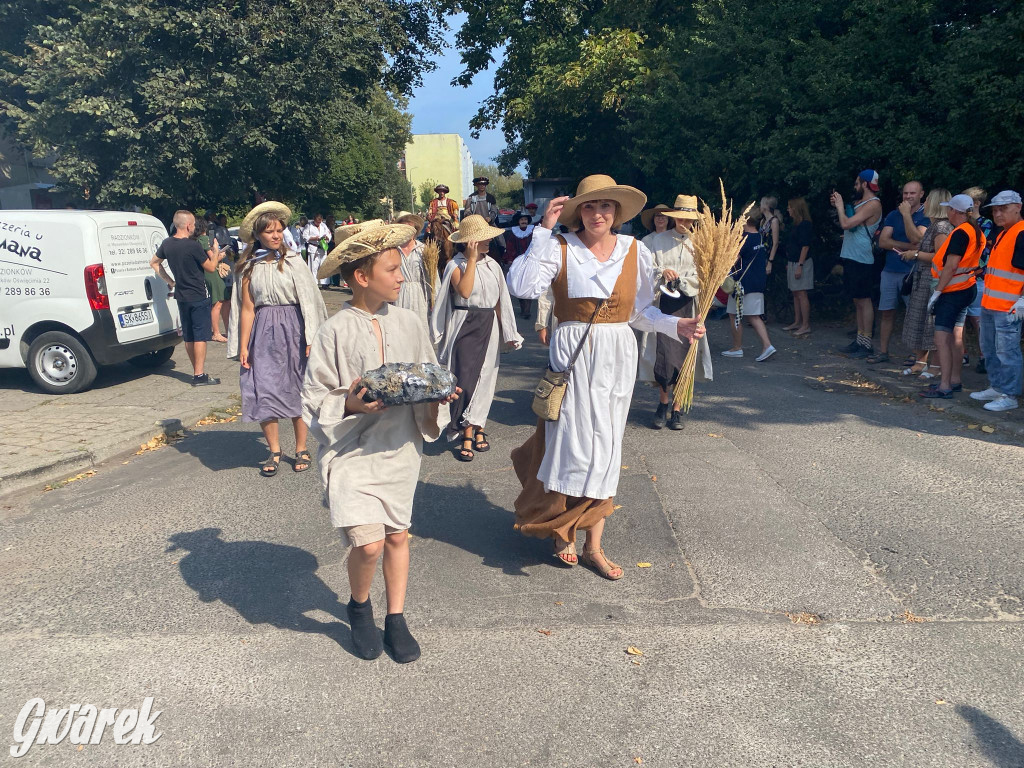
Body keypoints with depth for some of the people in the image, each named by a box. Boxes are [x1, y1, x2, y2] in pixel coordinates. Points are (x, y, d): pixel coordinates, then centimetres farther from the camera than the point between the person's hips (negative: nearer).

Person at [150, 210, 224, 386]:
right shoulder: (193, 246, -17)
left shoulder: (167, 244, 4)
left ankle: (198, 371, 20)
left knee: (188, 336, 12)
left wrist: (169, 281, 17)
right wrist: (215, 253, 10)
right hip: (199, 297, -7)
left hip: (181, 297, 7)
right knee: (201, 336, -4)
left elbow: (154, 262, 17)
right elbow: (211, 267, -8)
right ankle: (199, 375, -6)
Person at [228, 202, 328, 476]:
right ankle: (274, 451, 16)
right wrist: (243, 346, 2)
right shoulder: (248, 268, 6)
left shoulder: (293, 261, -1)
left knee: (297, 391, 5)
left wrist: (310, 339, -11)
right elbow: (247, 309, 6)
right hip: (263, 335, 2)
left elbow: (307, 301, -4)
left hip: (292, 331, -2)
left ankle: (301, 449, 18)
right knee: (263, 393, 1)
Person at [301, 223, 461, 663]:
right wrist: (350, 403, -24)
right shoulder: (335, 332, -10)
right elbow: (314, 399, -7)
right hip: (352, 450, -4)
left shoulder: (408, 323, 2)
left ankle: (396, 620, 33)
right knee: (369, 544, -12)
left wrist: (437, 394, -9)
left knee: (398, 534, 13)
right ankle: (359, 607, 21)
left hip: (400, 447, 4)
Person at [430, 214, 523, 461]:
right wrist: (472, 259, -17)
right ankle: (468, 435, 2)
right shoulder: (456, 265, -4)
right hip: (464, 326, -4)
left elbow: (500, 300, 13)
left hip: (489, 327, 4)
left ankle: (477, 428, 19)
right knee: (465, 378, -6)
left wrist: (506, 332, 10)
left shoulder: (492, 265, 10)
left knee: (484, 378, 7)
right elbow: (464, 291, -23)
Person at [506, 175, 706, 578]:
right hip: (572, 353, -3)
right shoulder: (561, 247, -3)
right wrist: (544, 230, -17)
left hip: (617, 356, 3)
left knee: (605, 447, 8)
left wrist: (677, 325, -4)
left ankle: (593, 545, 20)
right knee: (573, 442, -1)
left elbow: (640, 312, 11)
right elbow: (522, 286, -20)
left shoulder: (636, 251, 5)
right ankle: (562, 530, 24)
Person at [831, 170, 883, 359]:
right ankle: (860, 339, 20)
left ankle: (867, 344, -2)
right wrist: (839, 206, 11)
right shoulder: (860, 203, 15)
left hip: (861, 260, -9)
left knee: (864, 300, -6)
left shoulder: (873, 204, -13)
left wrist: (840, 205, -7)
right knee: (857, 301, 13)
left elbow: (846, 224, -21)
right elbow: (846, 225, 19)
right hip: (851, 257, 10)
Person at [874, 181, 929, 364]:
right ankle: (883, 351, 14)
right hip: (890, 270, 4)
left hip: (912, 272, -4)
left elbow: (916, 238, -18)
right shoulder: (893, 215, 12)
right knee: (887, 312, 7)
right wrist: (909, 247, -11)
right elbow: (883, 241, 0)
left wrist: (906, 214, -13)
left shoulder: (926, 216, -1)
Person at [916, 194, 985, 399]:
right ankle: (955, 381, 22)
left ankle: (944, 387, -14)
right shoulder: (976, 232, 12)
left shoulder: (960, 233, -17)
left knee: (942, 339, -12)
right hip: (967, 288, 10)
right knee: (954, 338, 15)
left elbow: (951, 266, -21)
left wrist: (937, 292, -18)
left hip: (953, 292, -10)